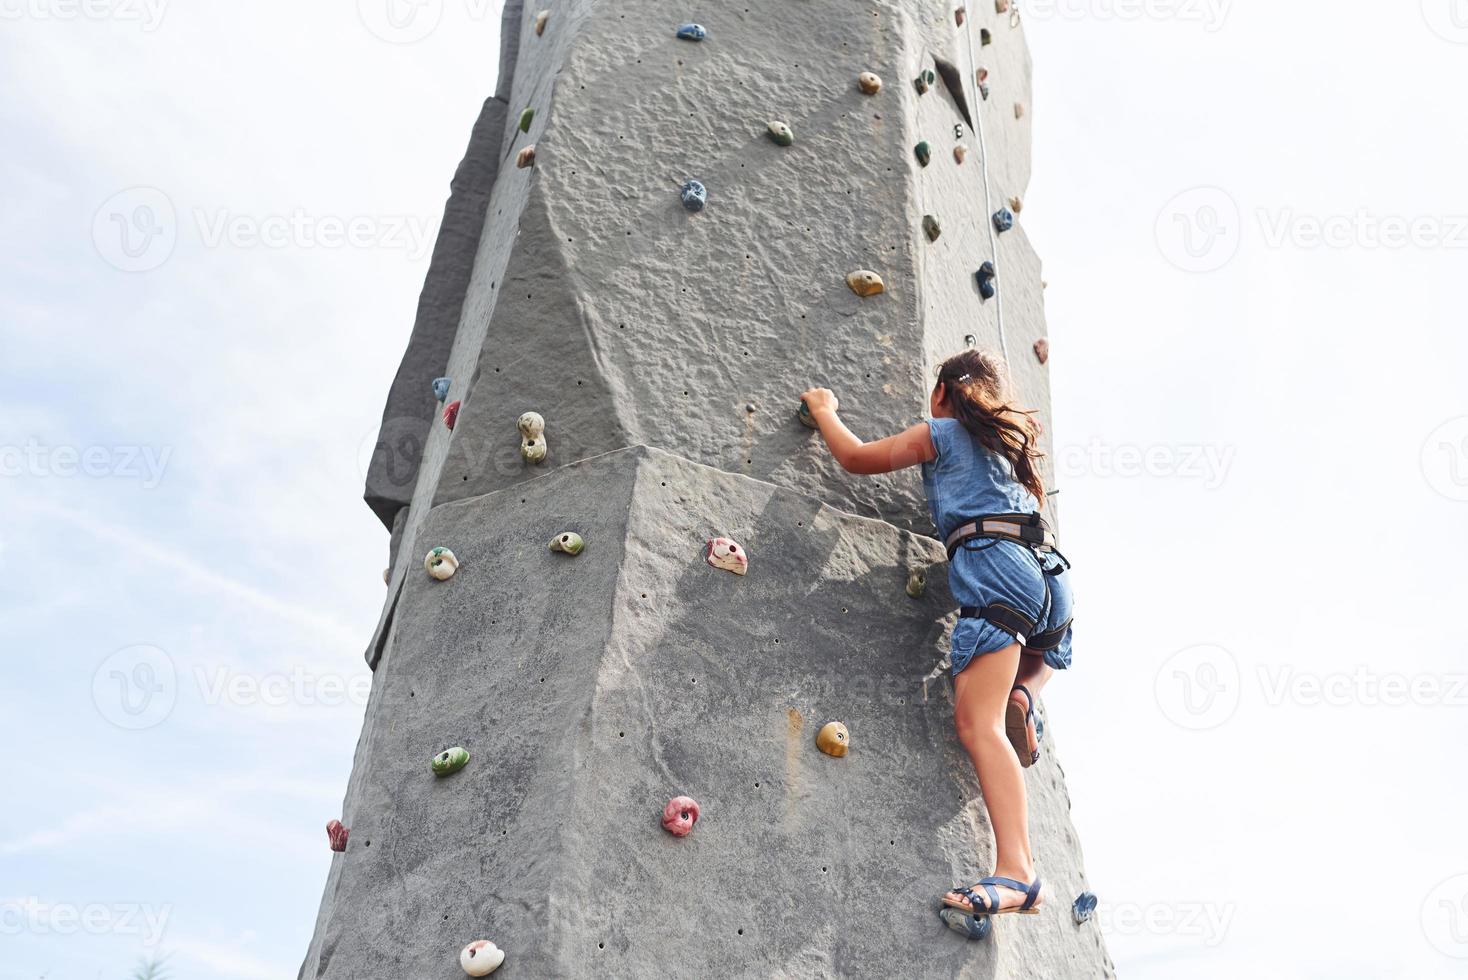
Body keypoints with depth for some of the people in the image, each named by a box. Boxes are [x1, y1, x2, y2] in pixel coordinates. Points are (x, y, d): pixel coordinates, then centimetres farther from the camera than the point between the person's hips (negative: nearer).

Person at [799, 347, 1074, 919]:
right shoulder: (1010, 439, 29)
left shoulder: (940, 433, 10)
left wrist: (823, 410, 29)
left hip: (993, 566, -7)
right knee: (1044, 653, 40)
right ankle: (1022, 702, 4)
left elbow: (856, 458, 13)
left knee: (977, 721, -18)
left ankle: (1016, 872, -32)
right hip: (1047, 570, 8)